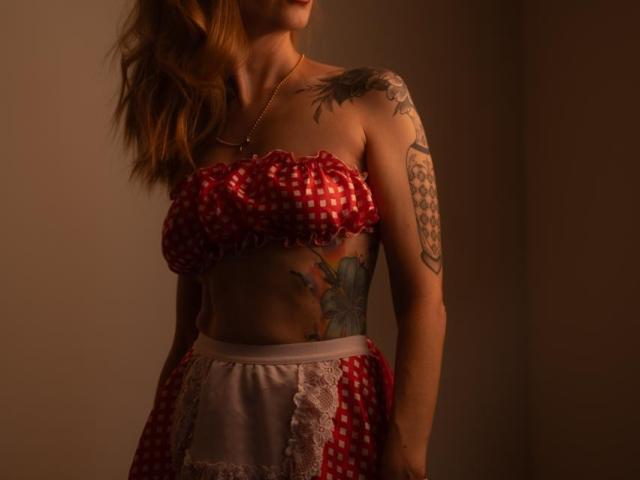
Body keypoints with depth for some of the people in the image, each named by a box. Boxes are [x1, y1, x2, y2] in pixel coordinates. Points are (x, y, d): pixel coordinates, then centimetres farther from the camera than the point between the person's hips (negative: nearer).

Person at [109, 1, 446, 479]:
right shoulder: (188, 131, 7)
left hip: (335, 415, -3)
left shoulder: (373, 99, -3)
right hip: (204, 418, 3)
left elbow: (424, 300, -8)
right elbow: (192, 320, 11)